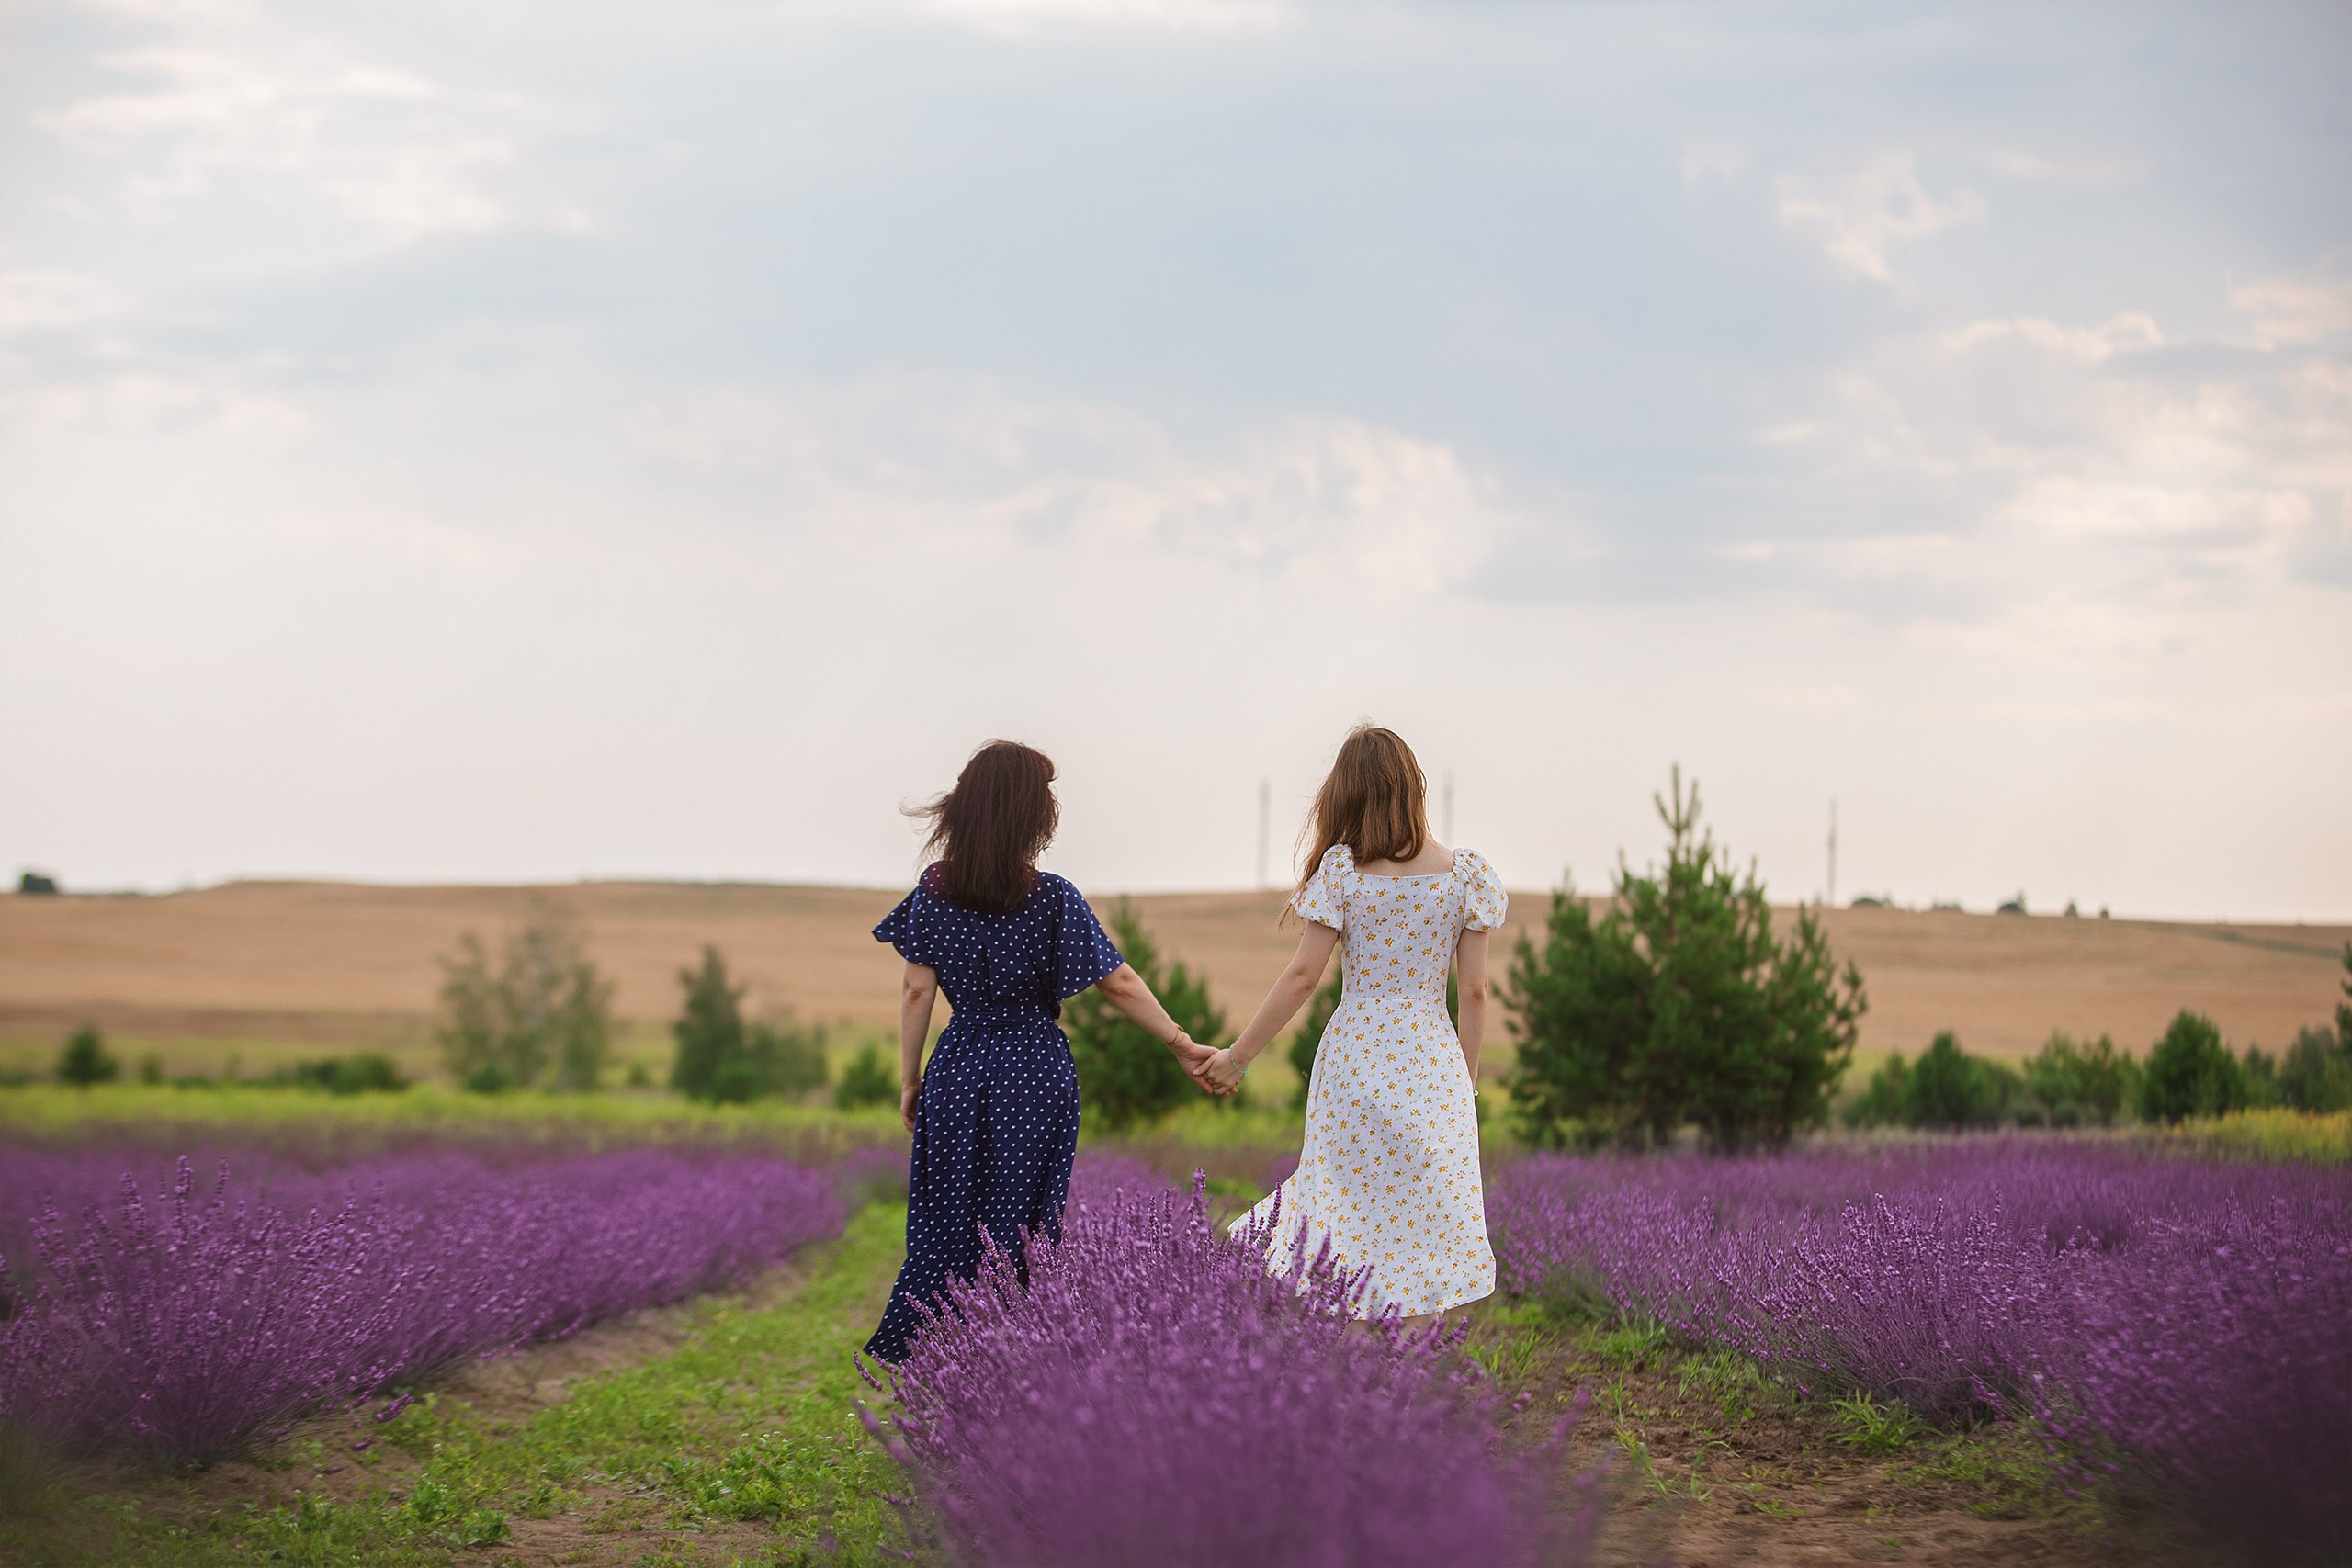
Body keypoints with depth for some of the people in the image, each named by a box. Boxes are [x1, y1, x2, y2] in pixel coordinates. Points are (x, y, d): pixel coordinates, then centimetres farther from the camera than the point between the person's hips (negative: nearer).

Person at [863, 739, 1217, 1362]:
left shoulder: (934, 892, -4)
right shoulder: (1052, 898, -11)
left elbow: (917, 992, -1)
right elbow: (1119, 984, -8)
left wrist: (909, 1081, 8)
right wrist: (1181, 1045, 1)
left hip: (957, 1072, 3)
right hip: (1036, 1073, -2)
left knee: (945, 1218, 12)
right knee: (1017, 1222, 7)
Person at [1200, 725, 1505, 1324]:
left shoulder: (1342, 871, -5)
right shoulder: (1465, 875, -1)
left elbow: (1302, 977, -6)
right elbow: (1475, 991, 0)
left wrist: (1237, 1056, 3)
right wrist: (1467, 1079, 12)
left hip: (1354, 1054, -1)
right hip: (1432, 1064, 1)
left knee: (1350, 1203, 8)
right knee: (1425, 1214, 6)